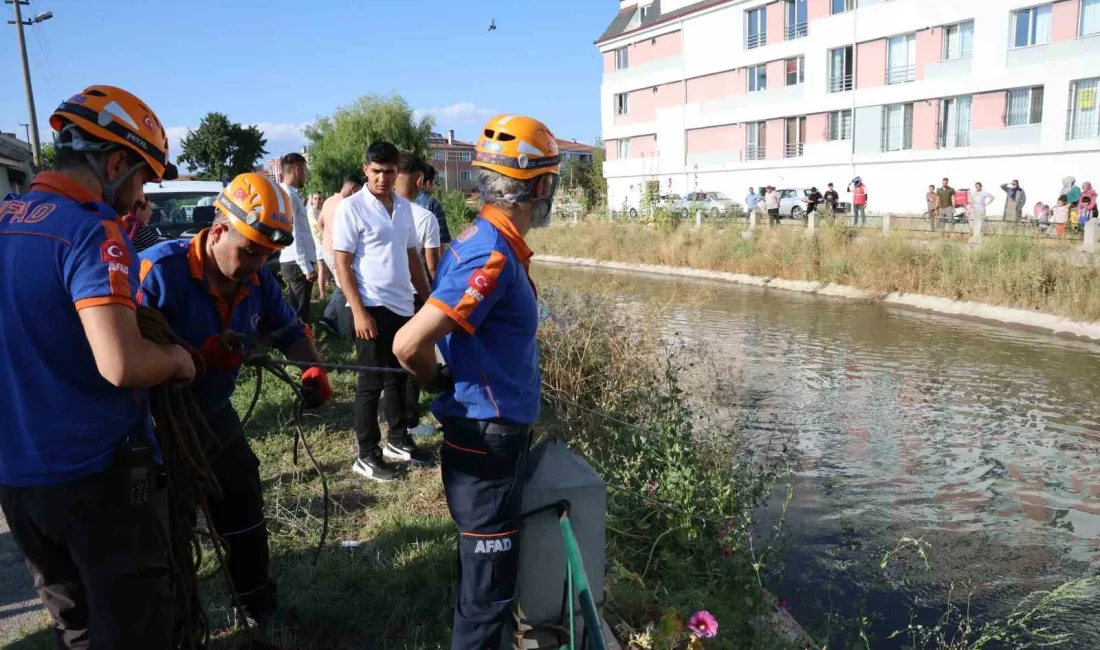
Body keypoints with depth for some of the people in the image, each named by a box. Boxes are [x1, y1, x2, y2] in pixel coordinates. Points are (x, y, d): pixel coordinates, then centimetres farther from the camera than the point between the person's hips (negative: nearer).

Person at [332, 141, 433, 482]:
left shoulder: (404, 207, 9)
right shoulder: (351, 207, -9)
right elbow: (342, 263, -12)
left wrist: (429, 297, 13)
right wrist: (359, 311, -18)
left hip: (403, 306, 6)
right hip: (372, 308, -6)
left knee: (398, 376, 16)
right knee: (372, 381, 1)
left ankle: (397, 440, 31)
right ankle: (367, 456, 12)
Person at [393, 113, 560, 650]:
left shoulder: (486, 241, 7)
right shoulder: (492, 256, -24)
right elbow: (410, 345, -29)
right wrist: (442, 385, -10)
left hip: (495, 435, 10)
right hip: (486, 443, -10)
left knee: (489, 572, 26)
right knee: (487, 586, 6)